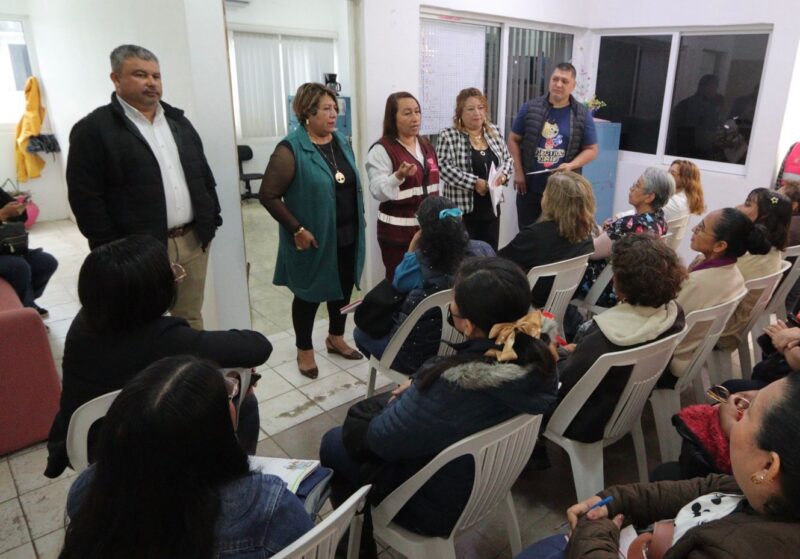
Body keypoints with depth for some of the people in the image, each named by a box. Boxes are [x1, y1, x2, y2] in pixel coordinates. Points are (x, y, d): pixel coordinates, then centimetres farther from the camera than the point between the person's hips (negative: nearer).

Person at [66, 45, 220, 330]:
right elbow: (86, 199, -10)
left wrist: (211, 220, 9)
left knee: (191, 318, 17)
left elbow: (204, 174, 16)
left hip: (194, 240, 6)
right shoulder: (93, 130, -6)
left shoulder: (178, 120, 13)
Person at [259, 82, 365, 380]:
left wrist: (358, 220, 11)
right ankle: (304, 350, 28)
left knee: (343, 287, 18)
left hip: (347, 235, 7)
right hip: (314, 240, -6)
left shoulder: (341, 141, 6)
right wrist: (297, 229, -18)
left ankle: (336, 338, 40)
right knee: (310, 294, 9)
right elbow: (268, 195, -17)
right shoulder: (291, 149, -16)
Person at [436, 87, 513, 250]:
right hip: (462, 209, -5)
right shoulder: (448, 136, -9)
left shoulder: (495, 132, 9)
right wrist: (475, 182, -22)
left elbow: (508, 159, 14)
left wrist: (503, 174, -8)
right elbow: (445, 168, -17)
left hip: (491, 208, 6)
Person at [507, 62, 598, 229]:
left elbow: (591, 150, 3)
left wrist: (571, 165, -15)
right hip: (529, 188, 1)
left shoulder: (582, 115, 0)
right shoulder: (530, 108, 1)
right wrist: (518, 172, -3)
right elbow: (514, 140, 6)